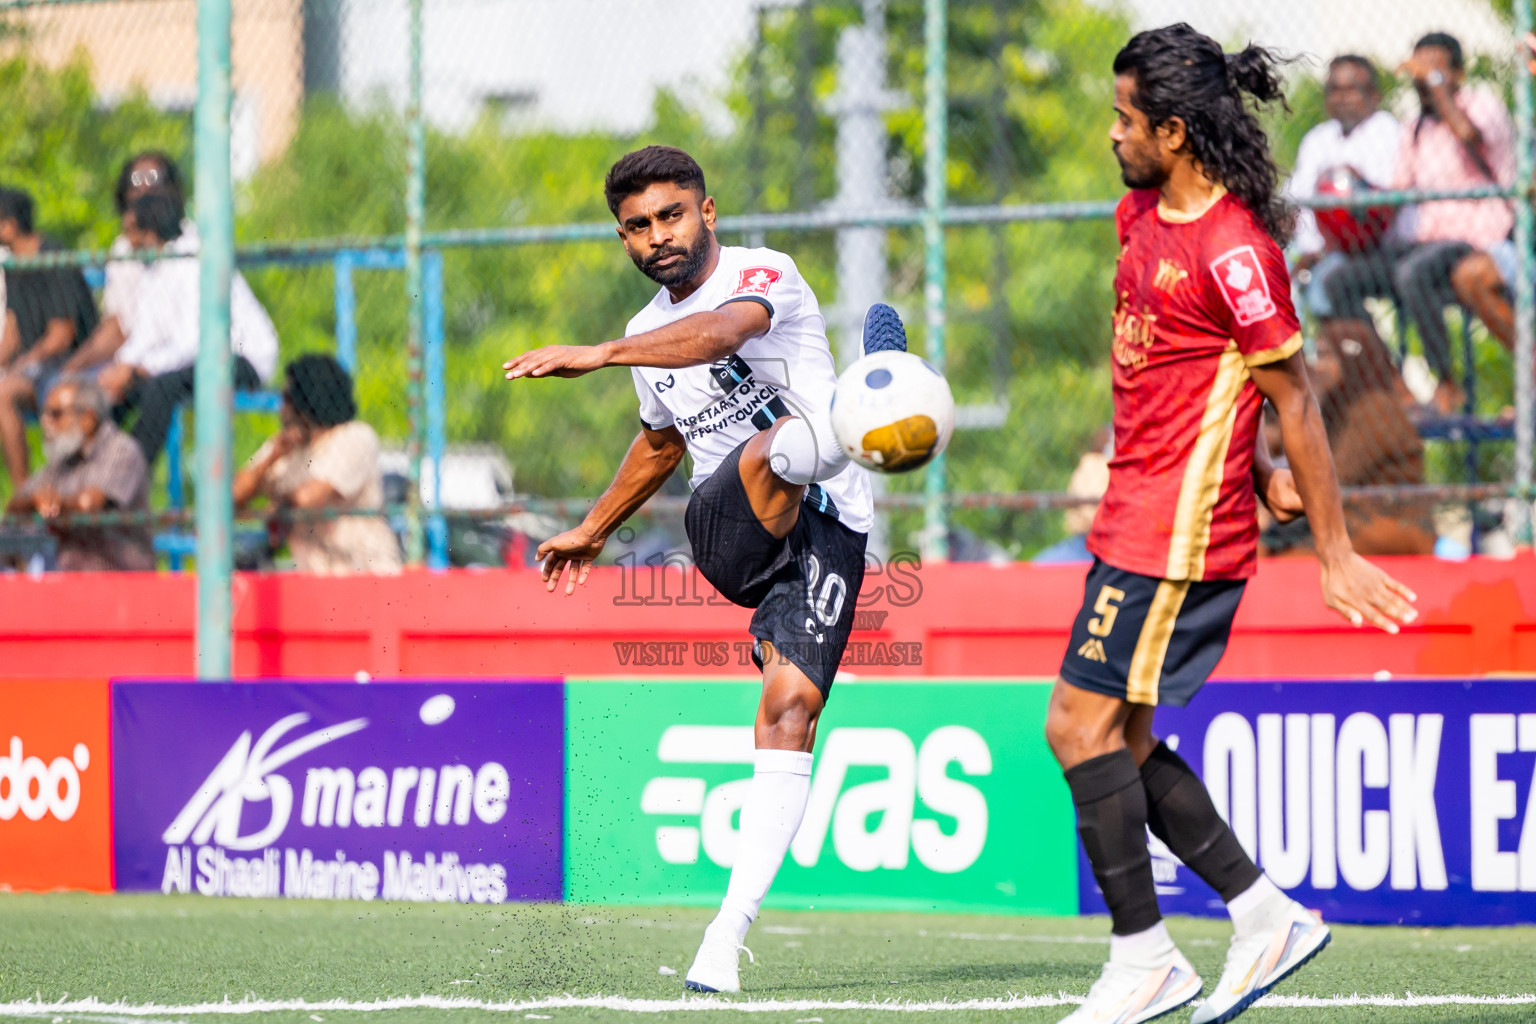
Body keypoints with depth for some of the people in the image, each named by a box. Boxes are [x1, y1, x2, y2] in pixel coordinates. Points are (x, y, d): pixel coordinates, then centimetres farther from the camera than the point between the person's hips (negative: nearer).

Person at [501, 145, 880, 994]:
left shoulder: (763, 274, -7)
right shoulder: (650, 334, 17)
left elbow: (721, 331, -31)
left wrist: (597, 355, -44)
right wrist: (593, 530, 48)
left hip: (822, 525, -6)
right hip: (729, 535, 6)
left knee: (789, 708, -20)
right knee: (764, 452, -30)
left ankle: (729, 932, -21)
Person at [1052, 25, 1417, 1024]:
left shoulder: (1235, 249, -18)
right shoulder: (1140, 217, 10)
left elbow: (1294, 396, -15)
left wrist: (1337, 554, -11)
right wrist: (1254, 466, 15)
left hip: (1182, 529, -9)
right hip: (1135, 519, 9)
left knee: (1082, 723, -8)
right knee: (1118, 738, 10)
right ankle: (1267, 917, 17)